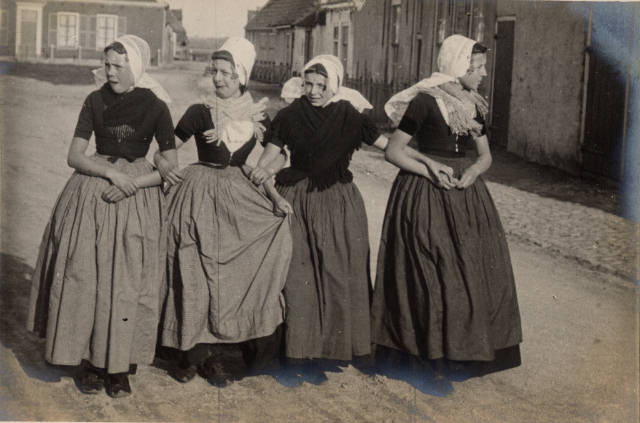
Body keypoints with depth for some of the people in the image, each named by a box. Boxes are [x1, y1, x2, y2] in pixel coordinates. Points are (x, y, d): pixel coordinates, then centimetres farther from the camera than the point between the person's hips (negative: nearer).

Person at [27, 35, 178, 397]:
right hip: (91, 193, 2)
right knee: (84, 278, -1)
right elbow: (75, 156, 0)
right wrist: (112, 173, -15)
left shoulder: (155, 107, -3)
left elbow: (171, 167, -3)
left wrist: (132, 184, -15)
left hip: (137, 197, -2)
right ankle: (89, 362, 12)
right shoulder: (96, 102, 3)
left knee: (127, 283, -2)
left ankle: (119, 366, 10)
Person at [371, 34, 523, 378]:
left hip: (465, 192, 7)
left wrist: (473, 171, -7)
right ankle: (436, 350, 12)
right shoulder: (425, 101, -10)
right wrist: (431, 172, -18)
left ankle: (471, 348, 22)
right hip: (426, 197, -6)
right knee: (434, 275, -2)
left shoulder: (473, 105, 9)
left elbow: (485, 155, 14)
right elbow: (393, 151, -9)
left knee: (477, 270, 7)